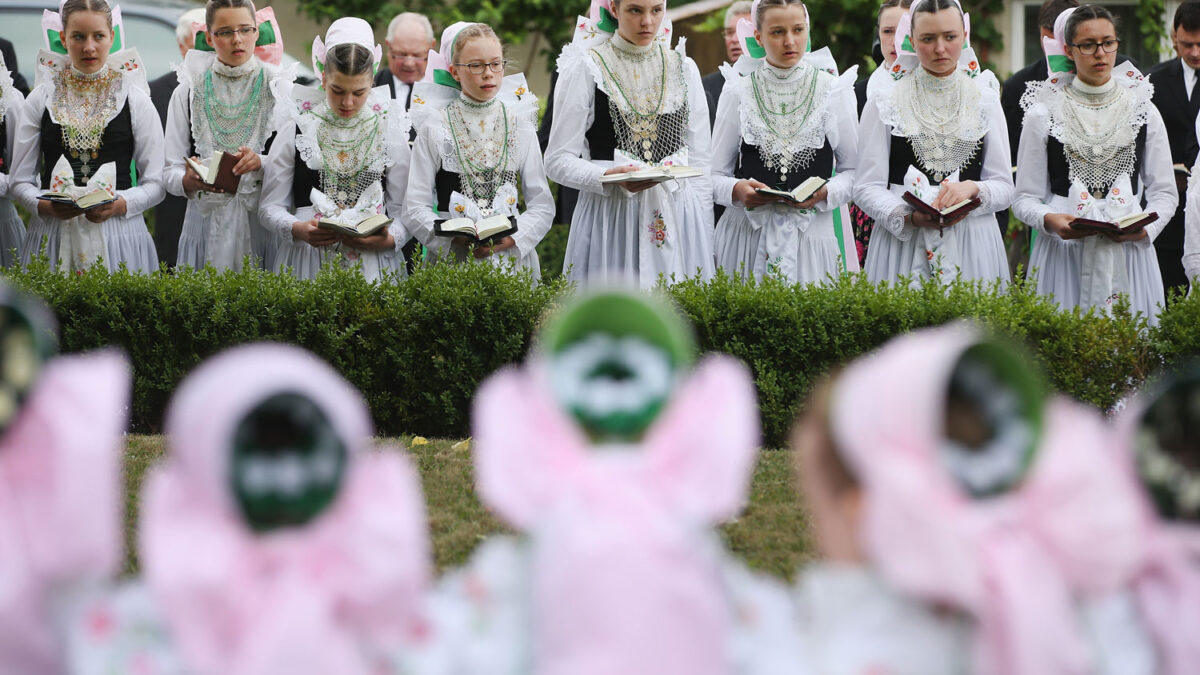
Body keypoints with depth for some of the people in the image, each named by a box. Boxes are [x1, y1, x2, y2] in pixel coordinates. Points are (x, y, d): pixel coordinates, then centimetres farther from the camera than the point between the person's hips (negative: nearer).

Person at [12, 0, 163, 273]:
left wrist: (121, 205, -15)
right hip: (52, 235, 1)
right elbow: (21, 181, 7)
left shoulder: (136, 101, 3)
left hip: (117, 233, -1)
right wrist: (45, 206, -13)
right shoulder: (41, 99, 6)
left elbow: (155, 183, 3)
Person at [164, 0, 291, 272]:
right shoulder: (189, 91, 7)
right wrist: (189, 181, -19)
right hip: (206, 217, 1)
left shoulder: (278, 86, 5)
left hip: (263, 221, 0)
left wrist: (262, 163, -19)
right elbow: (170, 171, 3)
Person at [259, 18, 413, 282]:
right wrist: (298, 229, -15)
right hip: (307, 262, 0)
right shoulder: (296, 132, 6)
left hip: (373, 263, 0)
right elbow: (270, 207, 6)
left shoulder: (389, 133, 7)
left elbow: (404, 210, 7)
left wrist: (389, 239, -14)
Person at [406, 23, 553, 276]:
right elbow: (417, 208, -2)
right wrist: (452, 240, -19)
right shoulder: (434, 129, 1)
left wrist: (512, 238, -13)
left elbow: (542, 206, 5)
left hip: (513, 257, 2)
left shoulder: (519, 125, 7)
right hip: (450, 260, -2)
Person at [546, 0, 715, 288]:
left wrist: (704, 240, 7)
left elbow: (699, 164, 12)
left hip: (678, 222, 3)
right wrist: (607, 178, -20)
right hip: (609, 219, -3)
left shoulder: (684, 69, 11)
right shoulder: (586, 68, 0)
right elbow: (558, 161, -2)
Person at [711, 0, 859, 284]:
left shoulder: (833, 91, 4)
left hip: (812, 237, 0)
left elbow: (854, 172, 6)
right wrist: (736, 190, -15)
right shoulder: (738, 93, 4)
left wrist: (826, 193, -12)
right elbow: (716, 175, 5)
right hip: (747, 235, 0)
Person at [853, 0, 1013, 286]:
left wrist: (972, 188, -15)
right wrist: (909, 217, -18)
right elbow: (867, 188, -1)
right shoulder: (884, 103, 3)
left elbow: (1004, 188, 6)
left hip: (972, 244, 1)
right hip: (901, 240, -1)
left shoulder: (985, 100, 8)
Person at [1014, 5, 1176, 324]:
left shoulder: (1143, 111, 8)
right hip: (1063, 253, -1)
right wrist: (1050, 221, -17)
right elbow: (1025, 199, 4)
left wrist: (1146, 228, -9)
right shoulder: (1043, 115, 4)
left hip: (1129, 249, 1)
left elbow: (1164, 192, 11)